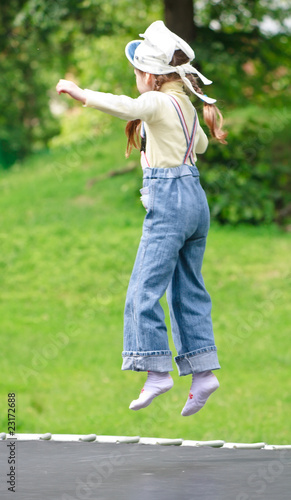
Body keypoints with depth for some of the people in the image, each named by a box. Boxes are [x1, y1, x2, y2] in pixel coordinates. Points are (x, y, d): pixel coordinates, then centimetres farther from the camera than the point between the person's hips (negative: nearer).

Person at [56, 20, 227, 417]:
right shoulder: (186, 105, 15)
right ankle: (202, 372, 8)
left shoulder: (158, 102, -10)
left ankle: (157, 370, -11)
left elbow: (124, 106, -31)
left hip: (169, 199, -9)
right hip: (195, 197, 9)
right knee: (188, 288, 11)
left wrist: (80, 93, -20)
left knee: (145, 288, -7)